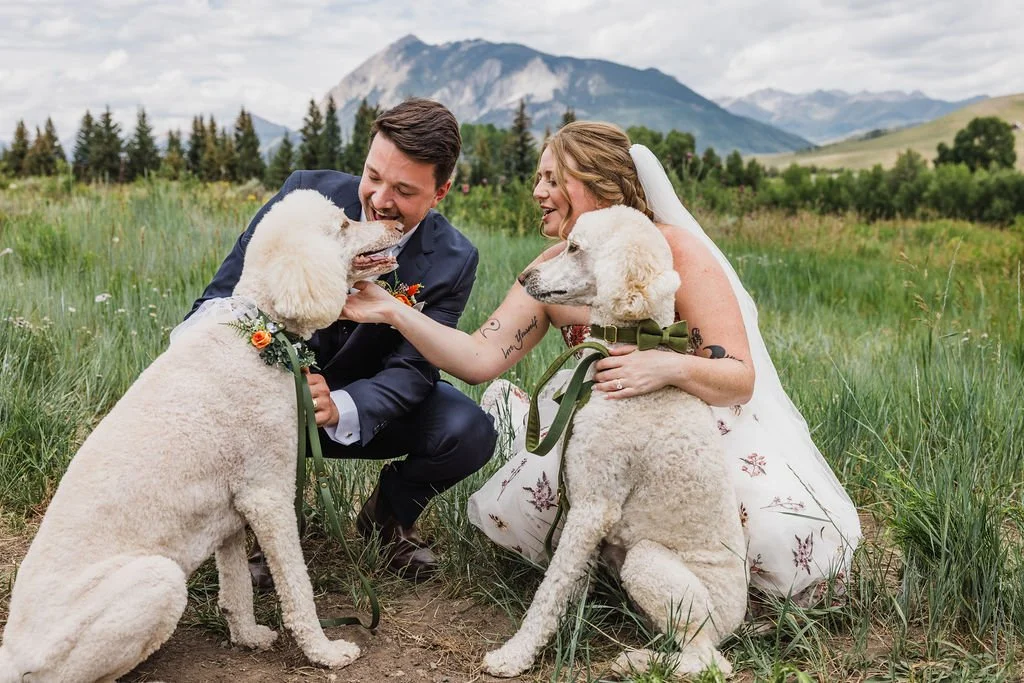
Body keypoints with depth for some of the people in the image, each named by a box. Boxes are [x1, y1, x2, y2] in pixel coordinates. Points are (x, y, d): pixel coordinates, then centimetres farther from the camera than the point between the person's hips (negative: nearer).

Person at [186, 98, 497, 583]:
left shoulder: (453, 262, -16)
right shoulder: (306, 194, -18)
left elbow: (411, 370, -20)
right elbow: (227, 290, -15)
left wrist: (339, 409, -41)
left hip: (357, 406, 1)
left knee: (470, 431, -25)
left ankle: (389, 515, 9)